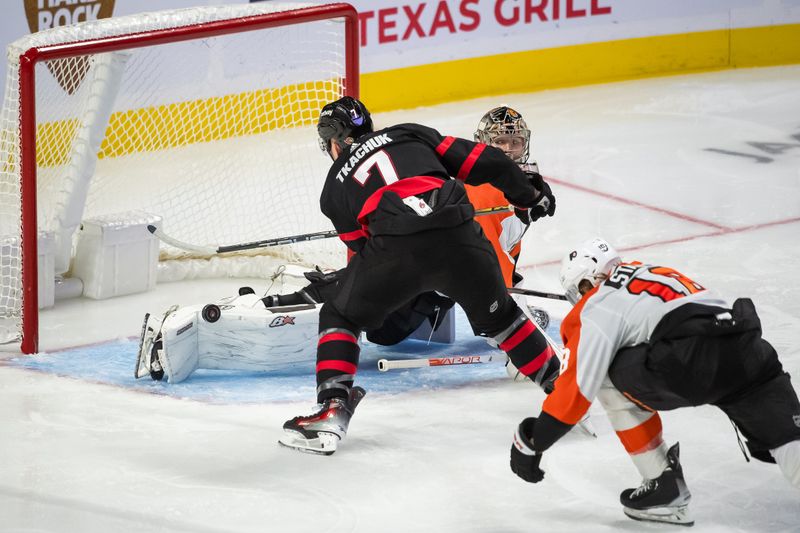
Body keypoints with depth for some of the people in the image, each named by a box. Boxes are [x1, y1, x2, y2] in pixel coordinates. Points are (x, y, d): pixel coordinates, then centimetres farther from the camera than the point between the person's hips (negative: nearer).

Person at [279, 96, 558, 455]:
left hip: (396, 246, -2)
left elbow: (363, 247, 26)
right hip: (460, 237, 2)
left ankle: (331, 410, 6)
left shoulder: (335, 187, 26)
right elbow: (482, 162, 20)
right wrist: (531, 195, 33)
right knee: (496, 315, 28)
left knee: (340, 317, 21)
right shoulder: (409, 134, 27)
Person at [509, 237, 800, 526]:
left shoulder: (597, 305, 16)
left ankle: (664, 486, 19)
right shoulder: (652, 272, 37)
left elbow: (576, 386, 9)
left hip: (691, 358, -6)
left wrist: (531, 442, 18)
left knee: (613, 381, 18)